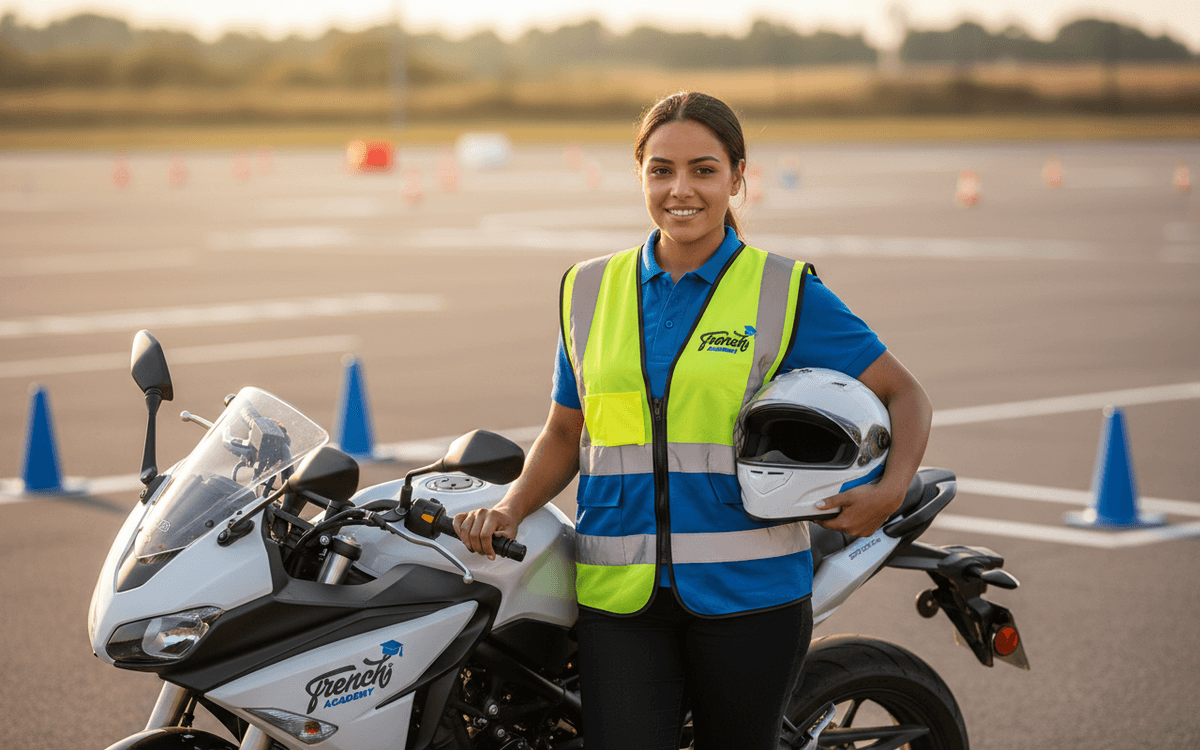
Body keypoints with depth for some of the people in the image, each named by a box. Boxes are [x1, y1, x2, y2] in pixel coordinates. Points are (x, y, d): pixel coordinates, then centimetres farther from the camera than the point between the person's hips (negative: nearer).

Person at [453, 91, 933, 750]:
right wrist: (510, 509, 0)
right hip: (619, 595, 2)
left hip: (746, 590, -1)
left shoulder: (785, 292, 0)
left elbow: (902, 394, 4)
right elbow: (565, 430, 17)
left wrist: (889, 491, -14)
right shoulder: (591, 290, 10)